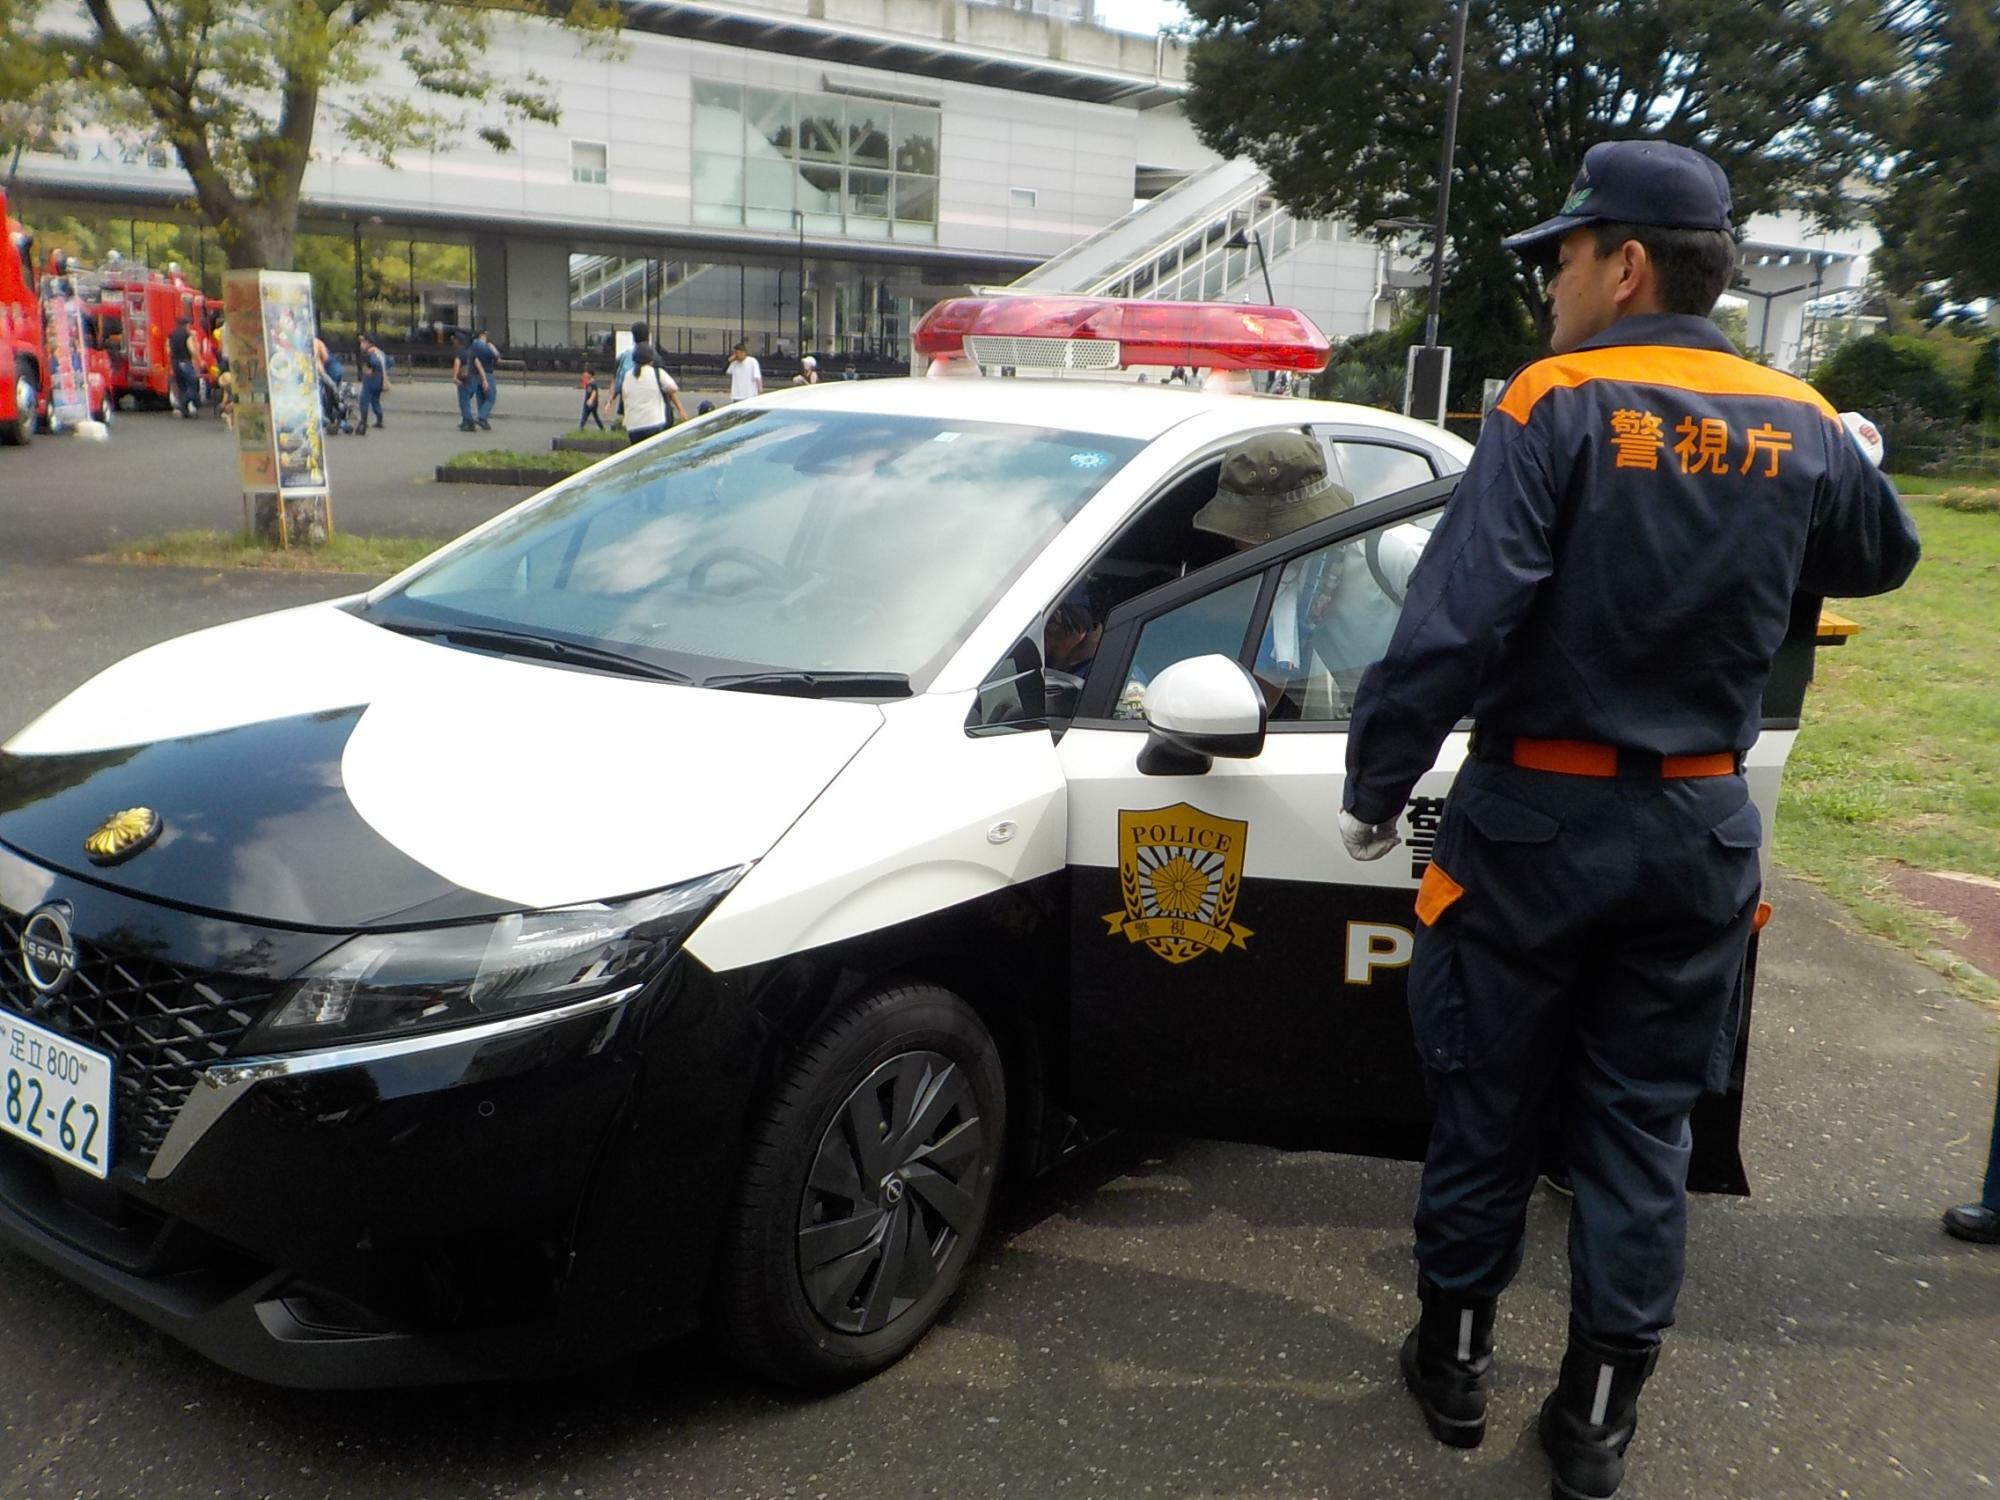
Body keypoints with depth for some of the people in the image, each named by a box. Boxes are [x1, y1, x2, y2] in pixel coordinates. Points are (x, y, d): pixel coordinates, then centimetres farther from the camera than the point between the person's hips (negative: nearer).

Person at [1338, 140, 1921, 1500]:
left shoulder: (1560, 407, -13)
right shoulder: (1802, 430, 2)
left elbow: (1454, 624, -22)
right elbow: (1885, 559, 22)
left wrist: (1374, 792, -12)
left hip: (1537, 820, -4)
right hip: (1702, 828, 4)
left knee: (1490, 1106, 12)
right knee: (1644, 1127, 13)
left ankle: (1456, 1359, 29)